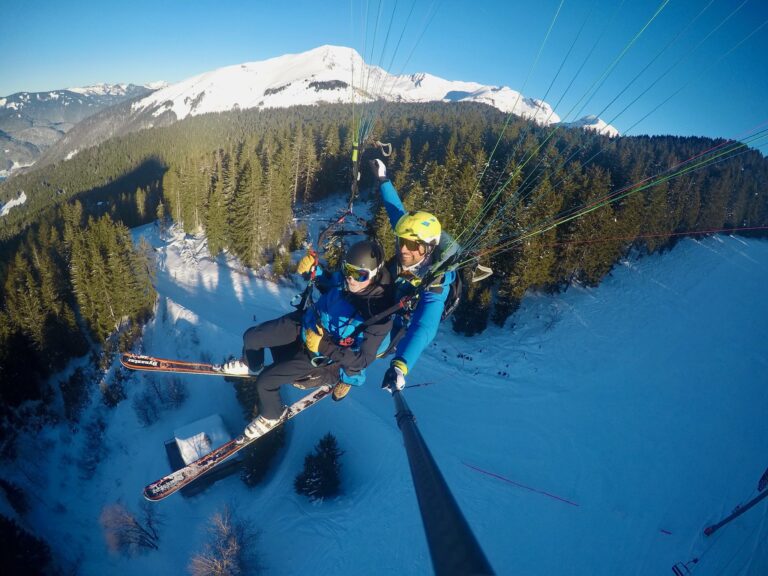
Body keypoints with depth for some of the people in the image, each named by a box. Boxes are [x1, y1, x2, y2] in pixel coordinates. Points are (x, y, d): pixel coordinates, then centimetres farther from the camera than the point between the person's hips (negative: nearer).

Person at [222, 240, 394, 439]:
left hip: (317, 353, -5)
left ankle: (272, 415, 29)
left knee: (265, 381, -6)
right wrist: (314, 269, -12)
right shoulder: (345, 278, -18)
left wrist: (324, 346, -33)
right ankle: (251, 365, 48)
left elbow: (362, 360, -28)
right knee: (251, 336, 11)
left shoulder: (378, 316, -34)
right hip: (304, 323, 6)